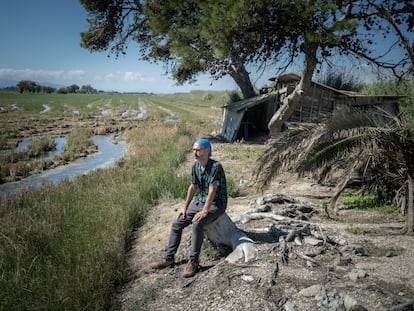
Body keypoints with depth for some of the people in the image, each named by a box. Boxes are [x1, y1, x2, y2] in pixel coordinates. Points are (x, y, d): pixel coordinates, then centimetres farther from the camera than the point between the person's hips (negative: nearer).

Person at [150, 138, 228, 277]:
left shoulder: (216, 166, -22)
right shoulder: (195, 166, 2)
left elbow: (212, 191, -25)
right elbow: (193, 187, 9)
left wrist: (204, 211, -28)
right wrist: (185, 207, 5)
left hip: (216, 204, -8)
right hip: (200, 201, 8)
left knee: (197, 225, -31)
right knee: (176, 224, -2)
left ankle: (193, 262, -18)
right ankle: (168, 258, 7)